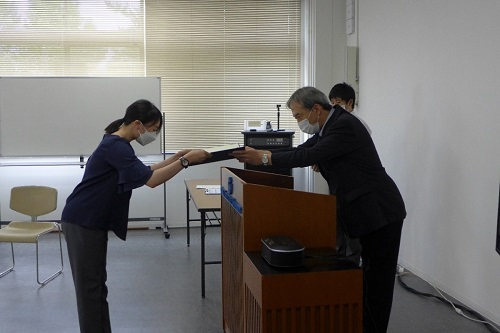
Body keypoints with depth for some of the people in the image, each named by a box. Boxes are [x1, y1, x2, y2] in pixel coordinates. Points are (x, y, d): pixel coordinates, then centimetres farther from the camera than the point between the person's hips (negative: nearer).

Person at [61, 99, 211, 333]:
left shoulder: (117, 144, 12)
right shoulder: (116, 146, -20)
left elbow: (143, 172, 18)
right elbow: (150, 179, -27)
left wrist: (176, 157, 11)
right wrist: (185, 161, -22)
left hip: (91, 221, 10)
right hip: (82, 222, -10)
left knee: (96, 284, 15)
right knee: (89, 286, -2)